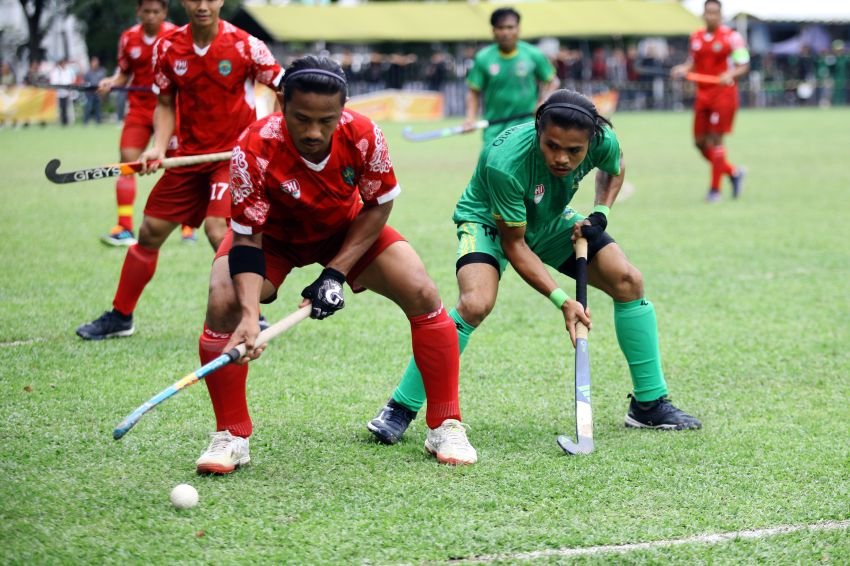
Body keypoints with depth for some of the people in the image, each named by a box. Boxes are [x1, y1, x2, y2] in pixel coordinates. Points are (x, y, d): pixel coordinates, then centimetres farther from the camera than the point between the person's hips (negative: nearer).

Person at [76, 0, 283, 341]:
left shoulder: (245, 46, -14)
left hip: (234, 153, -5)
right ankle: (120, 316, 24)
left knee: (217, 229, -23)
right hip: (189, 154, 5)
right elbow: (165, 105, 6)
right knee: (150, 231, 8)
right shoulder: (168, 48, -3)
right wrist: (159, 147, -9)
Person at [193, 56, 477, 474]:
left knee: (423, 295, -15)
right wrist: (249, 314, -44)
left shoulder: (363, 136, -31)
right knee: (223, 305, -26)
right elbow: (247, 239, -30)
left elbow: (378, 206, -14)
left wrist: (336, 273, -22)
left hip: (348, 231, 2)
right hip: (274, 234, -1)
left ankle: (446, 428, 1)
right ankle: (231, 437, -7)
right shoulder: (254, 150, -36)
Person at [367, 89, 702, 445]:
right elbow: (513, 244, -28)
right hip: (489, 221, -6)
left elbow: (614, 168, 4)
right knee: (476, 303, -31)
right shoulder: (505, 163, -41)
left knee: (628, 281, -7)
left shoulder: (603, 141, -26)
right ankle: (400, 409, -18)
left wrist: (601, 212, -13)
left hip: (552, 221, 6)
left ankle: (650, 404, 9)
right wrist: (562, 301, -31)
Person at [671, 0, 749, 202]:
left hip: (723, 93, -6)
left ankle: (715, 189, 0)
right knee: (700, 141, 5)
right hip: (702, 94, 6)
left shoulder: (732, 37, -7)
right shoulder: (696, 37, 11)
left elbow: (744, 66, -6)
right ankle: (733, 172, 25)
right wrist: (683, 69, 1)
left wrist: (730, 74, -24)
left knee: (715, 139, -8)